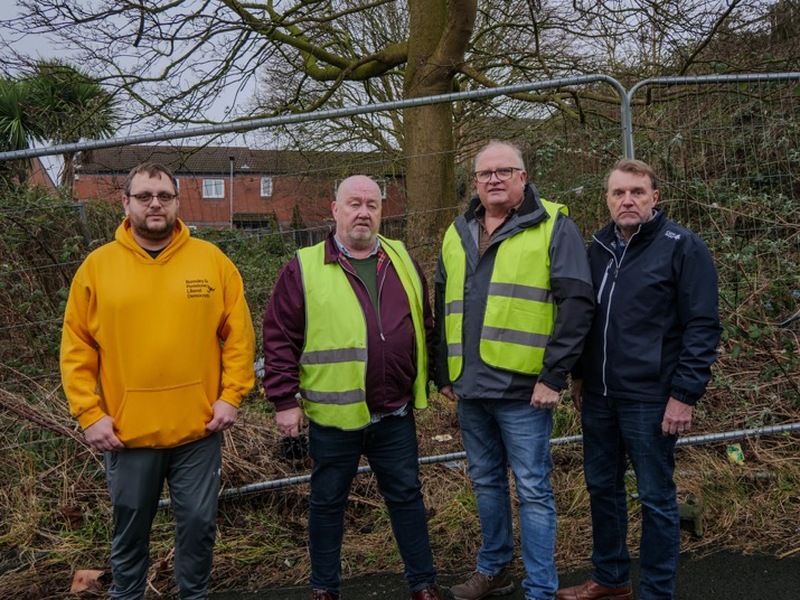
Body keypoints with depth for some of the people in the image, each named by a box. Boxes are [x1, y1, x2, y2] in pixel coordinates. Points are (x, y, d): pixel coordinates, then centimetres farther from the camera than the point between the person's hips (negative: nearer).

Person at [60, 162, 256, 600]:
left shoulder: (212, 261, 0)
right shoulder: (97, 266, 0)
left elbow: (239, 335, 1)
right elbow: (76, 348, 1)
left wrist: (231, 396, -6)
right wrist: (88, 413, -5)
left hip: (198, 429, 0)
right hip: (126, 432, 0)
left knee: (198, 524, 12)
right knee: (130, 528, 16)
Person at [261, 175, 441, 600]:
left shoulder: (402, 261, 7)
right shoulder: (304, 268, -5)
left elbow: (424, 327, 14)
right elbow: (280, 339, -6)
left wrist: (426, 380, 13)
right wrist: (285, 400, -9)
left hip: (395, 414, 3)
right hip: (333, 415, -3)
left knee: (406, 497, 14)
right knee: (327, 502, 12)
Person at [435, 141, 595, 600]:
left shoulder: (553, 226, -4)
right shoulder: (458, 233, 13)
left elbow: (577, 303, -12)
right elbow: (443, 308, 18)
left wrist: (554, 375, -16)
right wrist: (444, 372, 14)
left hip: (523, 388, -6)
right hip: (470, 388, 6)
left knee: (533, 490, 3)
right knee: (486, 482, 18)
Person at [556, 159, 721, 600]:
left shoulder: (682, 247, -9)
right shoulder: (598, 247, 9)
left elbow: (702, 327, -11)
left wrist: (685, 394, -15)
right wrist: (579, 374, 16)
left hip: (650, 399, -6)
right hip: (598, 397, 6)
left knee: (656, 498, 5)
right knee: (602, 487, 16)